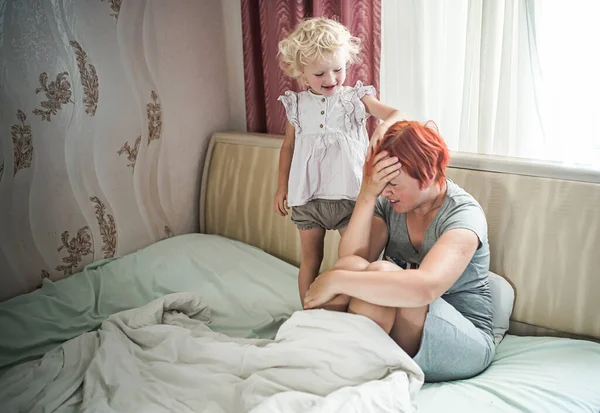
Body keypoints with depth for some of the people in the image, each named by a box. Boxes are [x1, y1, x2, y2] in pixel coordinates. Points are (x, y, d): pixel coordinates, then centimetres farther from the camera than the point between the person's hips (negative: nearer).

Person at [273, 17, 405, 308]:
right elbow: (288, 146, 15)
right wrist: (282, 187, 16)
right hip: (307, 196, 2)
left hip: (348, 194, -2)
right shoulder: (296, 105, 4)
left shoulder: (356, 98, -3)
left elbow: (396, 114, -14)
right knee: (311, 259, 13)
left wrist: (385, 126, -39)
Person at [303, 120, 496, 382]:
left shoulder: (464, 214, -20)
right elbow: (350, 258, -13)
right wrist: (367, 195, -23)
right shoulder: (388, 203, -1)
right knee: (351, 267, -24)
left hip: (466, 340, -5)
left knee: (381, 272, -31)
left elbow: (425, 287, -38)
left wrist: (335, 280, -36)